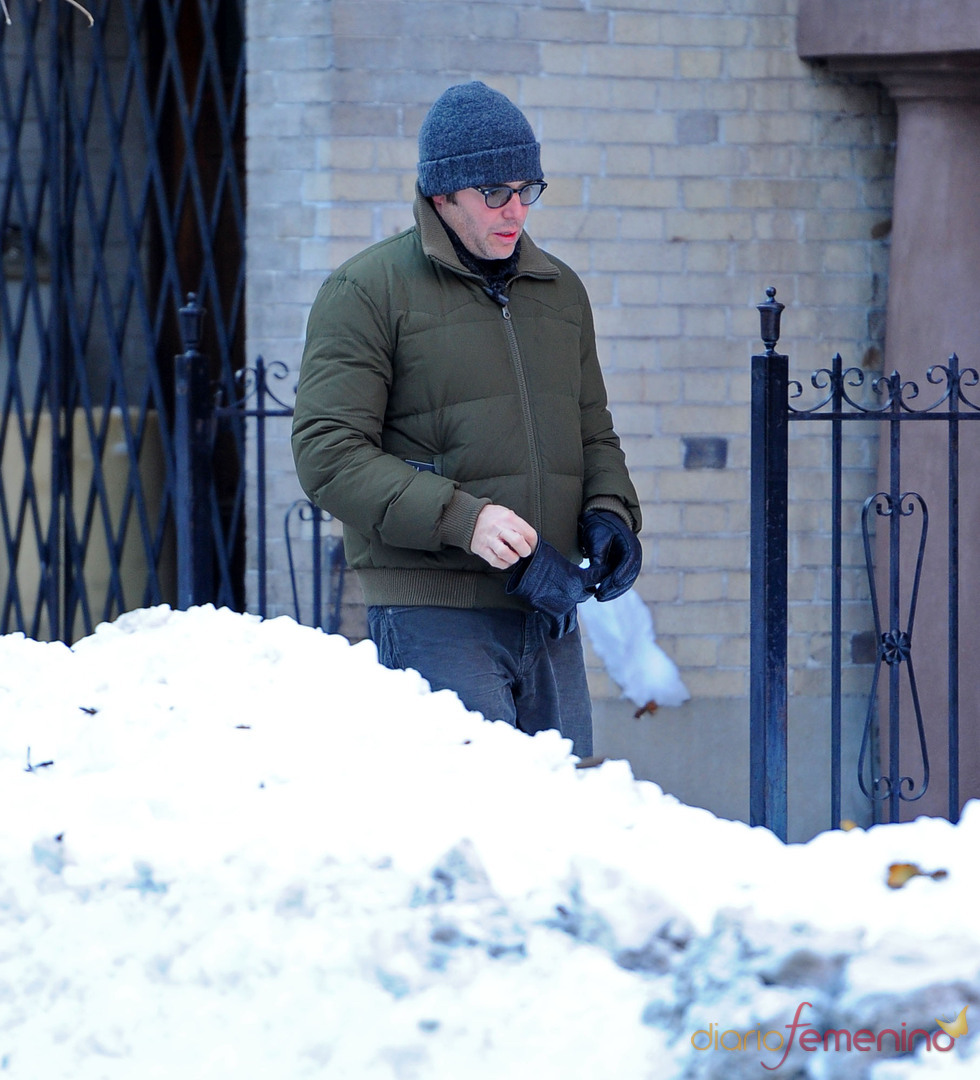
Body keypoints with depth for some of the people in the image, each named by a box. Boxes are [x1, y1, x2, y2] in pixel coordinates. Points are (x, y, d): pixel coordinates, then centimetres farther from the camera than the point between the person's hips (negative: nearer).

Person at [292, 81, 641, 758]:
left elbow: (593, 435, 26)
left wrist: (610, 513, 3)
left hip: (549, 619, 6)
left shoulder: (560, 290, 18)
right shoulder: (367, 291, -2)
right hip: (433, 620, -6)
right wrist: (462, 518, -21)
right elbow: (329, 453, -10)